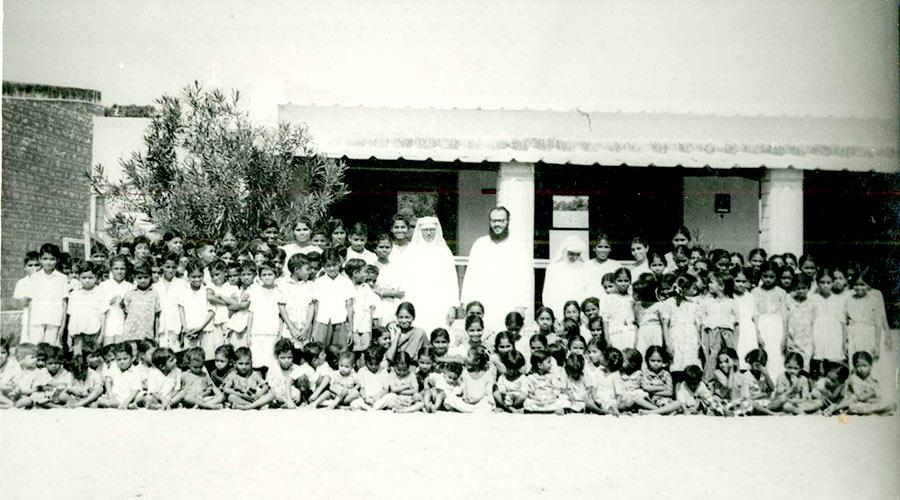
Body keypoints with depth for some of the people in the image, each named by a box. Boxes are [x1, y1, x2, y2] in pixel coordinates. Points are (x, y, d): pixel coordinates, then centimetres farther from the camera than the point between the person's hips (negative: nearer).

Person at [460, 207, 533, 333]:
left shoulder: (520, 247, 6)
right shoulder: (479, 244, 13)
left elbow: (526, 278, 3)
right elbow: (470, 275, 13)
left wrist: (522, 305, -6)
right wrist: (467, 302, 5)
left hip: (509, 308, -2)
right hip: (481, 308, 2)